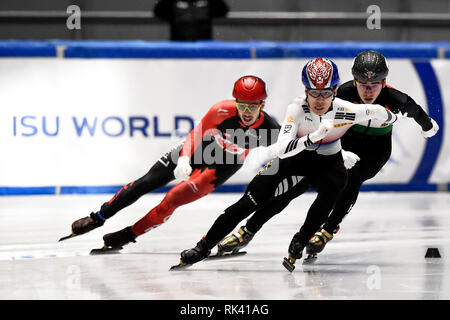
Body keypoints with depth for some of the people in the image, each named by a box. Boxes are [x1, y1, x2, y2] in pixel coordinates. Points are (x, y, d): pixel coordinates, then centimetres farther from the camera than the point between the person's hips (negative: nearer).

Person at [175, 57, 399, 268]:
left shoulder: (344, 110, -27)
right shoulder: (298, 107, -29)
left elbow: (379, 112, -9)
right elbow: (281, 149, -39)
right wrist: (312, 138, -53)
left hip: (327, 161, 1)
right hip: (295, 156, -1)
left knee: (335, 182, -33)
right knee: (251, 201, -10)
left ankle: (301, 240, -15)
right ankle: (204, 247, -1)